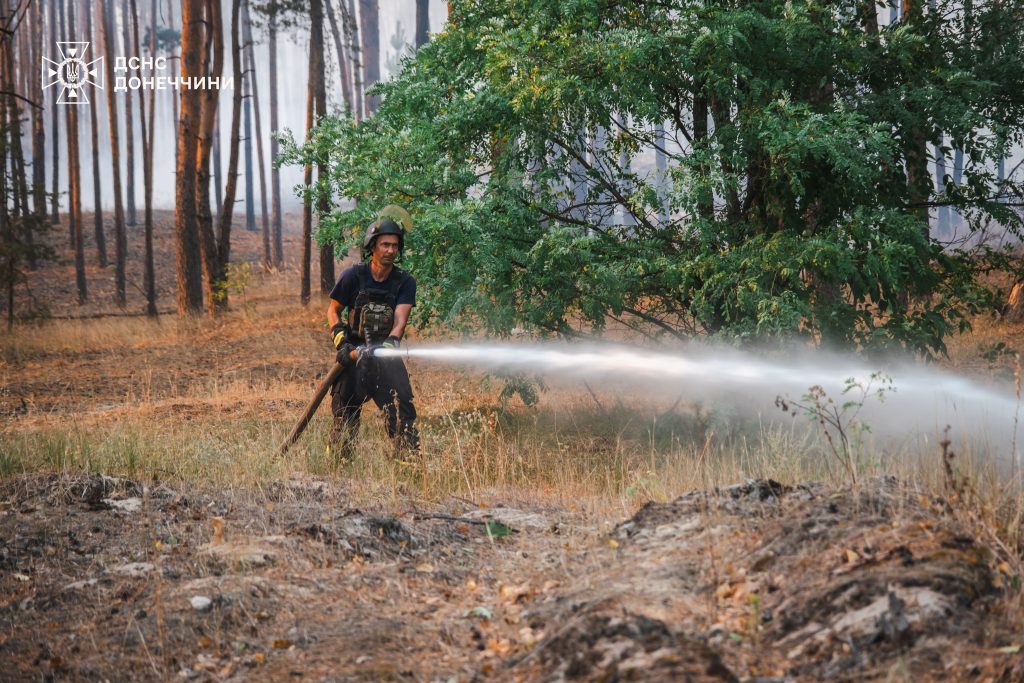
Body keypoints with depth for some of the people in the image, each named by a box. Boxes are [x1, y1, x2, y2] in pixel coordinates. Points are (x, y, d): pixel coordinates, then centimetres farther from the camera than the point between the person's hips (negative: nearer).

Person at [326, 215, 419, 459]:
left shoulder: (405, 282, -2)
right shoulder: (353, 276, -4)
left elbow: (400, 319, -14)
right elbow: (333, 311, 5)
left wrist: (390, 343, -33)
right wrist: (341, 341, -11)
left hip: (386, 355, 0)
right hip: (353, 354, 0)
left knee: (402, 408, -13)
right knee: (345, 413, 5)